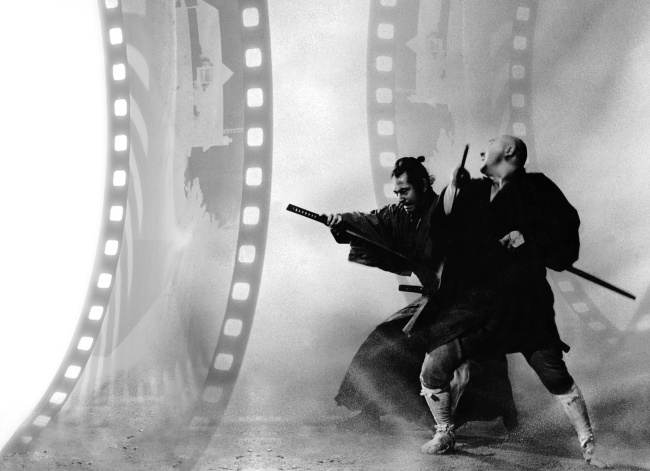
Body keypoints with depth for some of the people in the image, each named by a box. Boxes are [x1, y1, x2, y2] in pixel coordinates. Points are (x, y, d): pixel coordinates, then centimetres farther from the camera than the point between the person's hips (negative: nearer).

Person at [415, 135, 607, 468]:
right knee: (432, 374, -2)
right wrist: (450, 195, -3)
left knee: (557, 378, -2)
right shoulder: (470, 191, 9)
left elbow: (566, 243, -3)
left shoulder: (537, 190, -1)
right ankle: (445, 435, 24)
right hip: (470, 304, 3)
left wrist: (528, 238, -16)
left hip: (524, 305, -3)